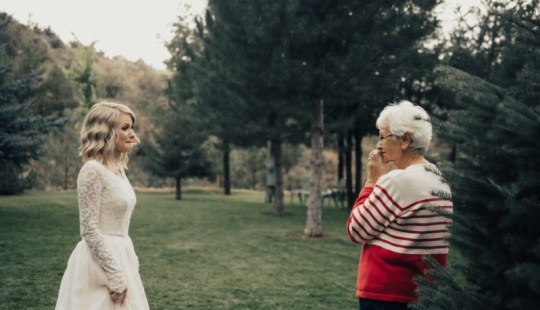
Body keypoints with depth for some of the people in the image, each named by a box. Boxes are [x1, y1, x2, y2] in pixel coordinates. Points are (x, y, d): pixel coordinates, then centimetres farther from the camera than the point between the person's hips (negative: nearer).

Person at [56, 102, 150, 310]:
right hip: (101, 262, -8)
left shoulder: (117, 169, 10)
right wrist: (115, 276, -20)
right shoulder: (93, 171, -16)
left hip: (118, 256, 9)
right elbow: (90, 230, -19)